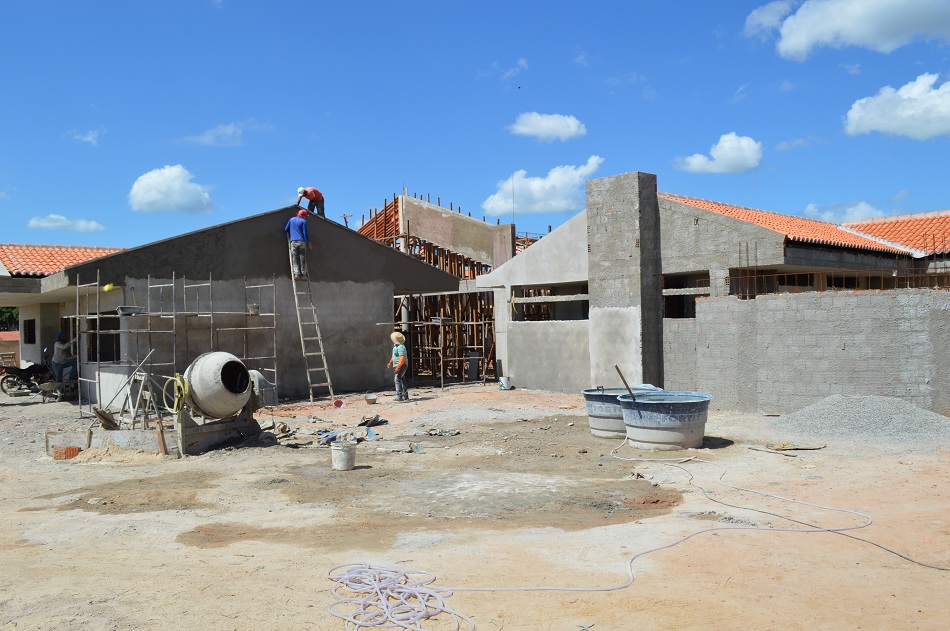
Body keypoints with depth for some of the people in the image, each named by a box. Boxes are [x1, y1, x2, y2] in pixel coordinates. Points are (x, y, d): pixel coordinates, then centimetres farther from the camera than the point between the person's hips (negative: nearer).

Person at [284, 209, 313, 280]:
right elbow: (305, 233, -2)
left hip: (293, 242, 2)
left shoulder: (291, 219, 14)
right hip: (302, 241, -2)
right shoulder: (303, 221, 3)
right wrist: (309, 243, 1)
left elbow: (286, 229, 19)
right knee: (303, 258, 1)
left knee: (295, 259, -1)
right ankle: (304, 273, -2)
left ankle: (296, 273, -13)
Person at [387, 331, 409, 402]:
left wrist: (398, 367, -32)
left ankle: (399, 396, -25)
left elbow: (402, 358, -28)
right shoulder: (396, 345, 11)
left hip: (401, 366, -11)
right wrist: (390, 362, 28)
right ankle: (405, 397, 20)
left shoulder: (401, 347, -22)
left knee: (397, 379, -20)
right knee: (402, 381, 14)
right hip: (397, 366, 11)